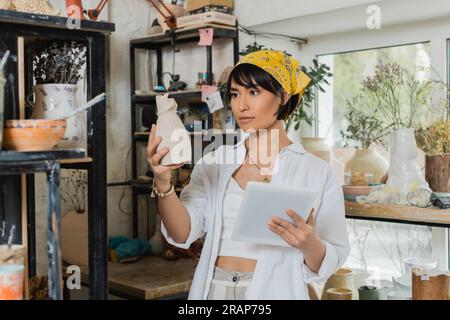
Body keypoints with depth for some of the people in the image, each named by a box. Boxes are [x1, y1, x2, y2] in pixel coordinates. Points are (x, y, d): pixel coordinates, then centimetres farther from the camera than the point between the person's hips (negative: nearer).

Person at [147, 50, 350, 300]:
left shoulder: (316, 172, -8)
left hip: (273, 291, -2)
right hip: (213, 289, 3)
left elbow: (327, 264, -6)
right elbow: (182, 233, -11)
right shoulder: (213, 164, 0)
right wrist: (163, 183, -26)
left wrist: (309, 244, -26)